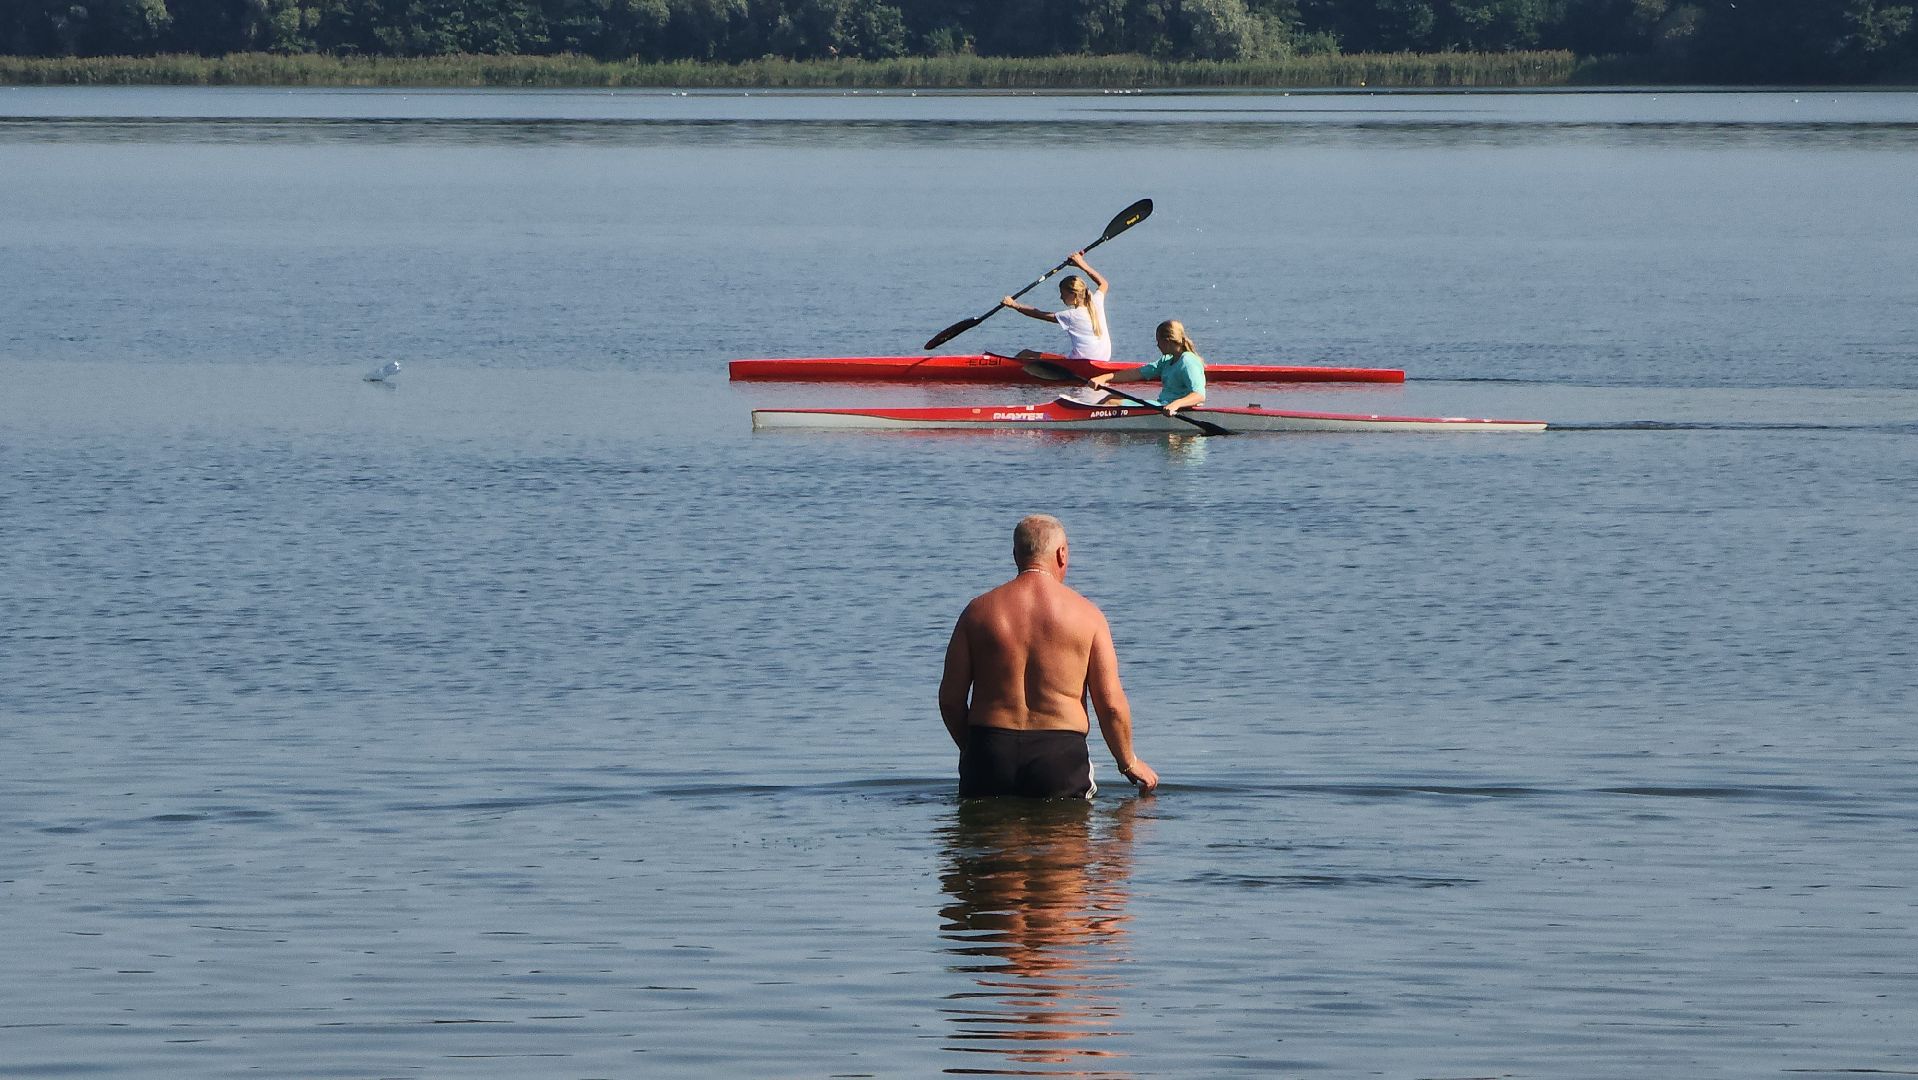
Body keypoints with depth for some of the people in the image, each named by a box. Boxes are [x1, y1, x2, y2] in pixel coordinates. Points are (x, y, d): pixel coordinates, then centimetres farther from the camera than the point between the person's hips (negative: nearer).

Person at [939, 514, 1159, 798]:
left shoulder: (978, 611, 6)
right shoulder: (1086, 614, 2)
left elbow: (950, 698, 6)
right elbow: (1111, 703, 0)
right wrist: (1129, 763, 15)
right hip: (1059, 756, -2)